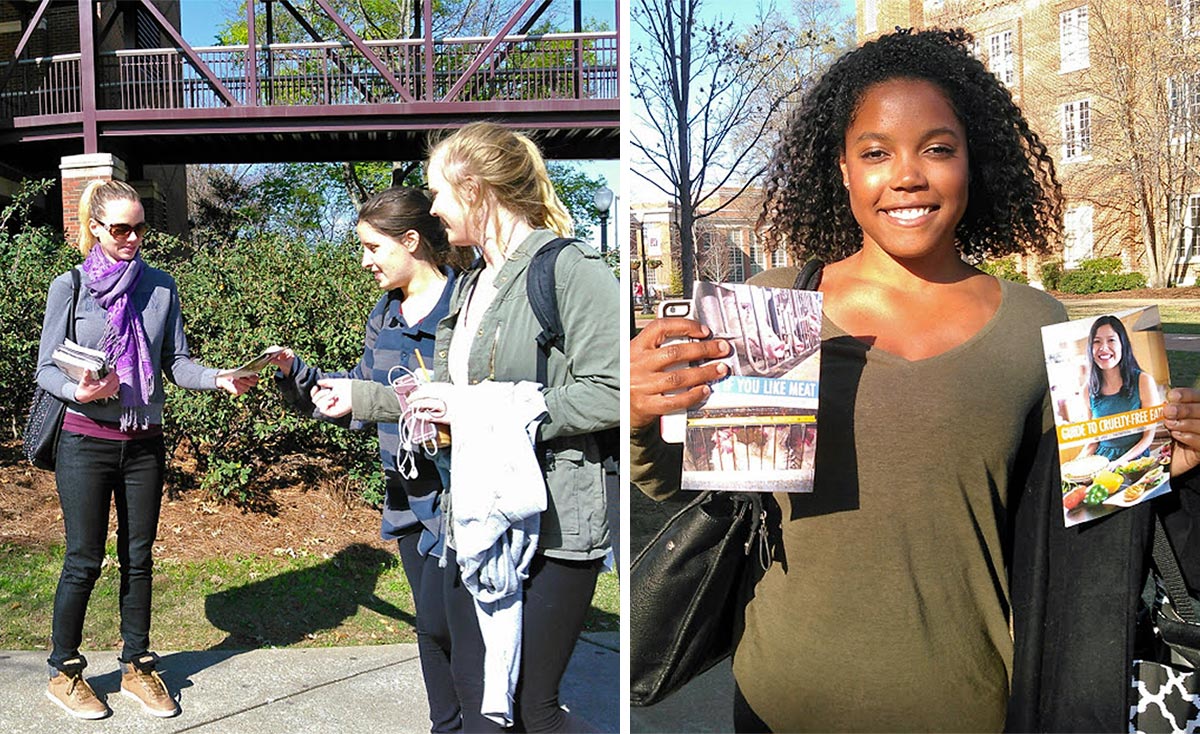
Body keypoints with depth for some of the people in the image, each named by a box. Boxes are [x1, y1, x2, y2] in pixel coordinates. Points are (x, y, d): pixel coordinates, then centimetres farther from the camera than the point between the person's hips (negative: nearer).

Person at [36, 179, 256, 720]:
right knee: (84, 560, 3)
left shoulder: (160, 287, 5)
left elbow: (176, 363, 2)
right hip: (86, 442, -3)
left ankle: (137, 667, 25)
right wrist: (78, 391, -24)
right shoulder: (70, 287, -3)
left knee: (138, 558, 11)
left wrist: (219, 379, -17)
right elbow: (46, 369, -3)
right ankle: (63, 672, 22)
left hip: (144, 443, 3)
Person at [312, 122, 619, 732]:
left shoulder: (571, 270, -12)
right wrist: (357, 398, 27)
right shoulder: (469, 285, 16)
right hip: (473, 522, 8)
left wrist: (484, 408, -18)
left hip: (551, 526, -8)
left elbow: (608, 395, -21)